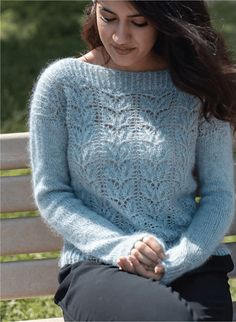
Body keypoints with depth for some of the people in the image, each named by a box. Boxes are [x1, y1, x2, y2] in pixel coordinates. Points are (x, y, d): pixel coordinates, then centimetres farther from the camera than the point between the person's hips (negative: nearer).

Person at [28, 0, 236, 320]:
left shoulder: (195, 86, 7)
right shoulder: (62, 82, 5)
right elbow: (50, 195, 5)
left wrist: (173, 263, -10)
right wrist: (119, 247, -11)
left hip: (191, 262, 2)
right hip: (94, 267, -1)